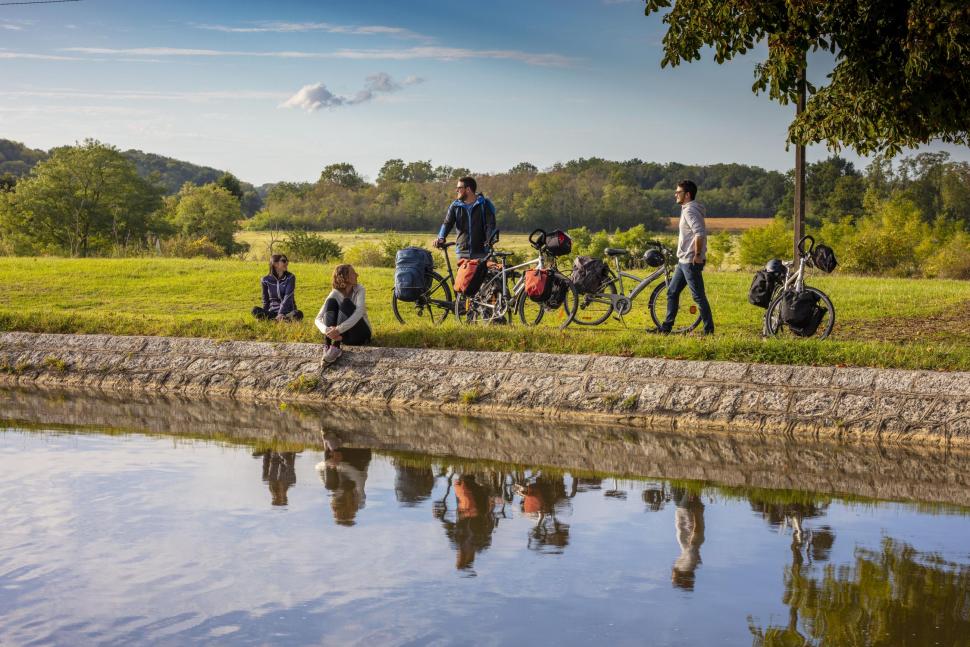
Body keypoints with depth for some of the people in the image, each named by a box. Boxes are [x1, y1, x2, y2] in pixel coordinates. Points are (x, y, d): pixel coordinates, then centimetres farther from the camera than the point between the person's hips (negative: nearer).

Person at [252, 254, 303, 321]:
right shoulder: (266, 280, 4)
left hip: (287, 311, -1)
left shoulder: (290, 278, -1)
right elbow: (265, 300, 11)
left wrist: (281, 313, -27)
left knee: (298, 314, -35)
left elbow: (288, 297, -14)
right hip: (272, 312, 1)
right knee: (255, 310, -29)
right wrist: (265, 315, -7)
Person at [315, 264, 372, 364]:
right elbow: (318, 319, -15)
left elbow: (359, 312, -29)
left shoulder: (359, 289, -11)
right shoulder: (335, 294, -8)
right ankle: (328, 347, -33)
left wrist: (339, 329, -42)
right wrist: (327, 330, -39)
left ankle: (336, 347, -38)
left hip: (360, 333, -2)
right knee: (331, 302, -18)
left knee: (346, 302, -25)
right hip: (343, 334, 2)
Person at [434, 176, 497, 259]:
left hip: (481, 251, -3)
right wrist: (441, 238, -20)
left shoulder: (484, 204, -2)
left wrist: (488, 241, -26)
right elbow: (447, 223, -1)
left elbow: (490, 224, -9)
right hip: (462, 252, 3)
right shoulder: (455, 206, 7)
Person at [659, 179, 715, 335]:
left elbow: (699, 234, -30)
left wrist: (697, 255, -23)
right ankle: (666, 328, 18)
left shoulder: (690, 211, -17)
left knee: (698, 296, -5)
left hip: (691, 262, -11)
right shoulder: (688, 209, 15)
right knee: (672, 292, 13)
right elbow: (699, 233, 22)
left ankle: (709, 330, 1)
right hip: (683, 260, 11)